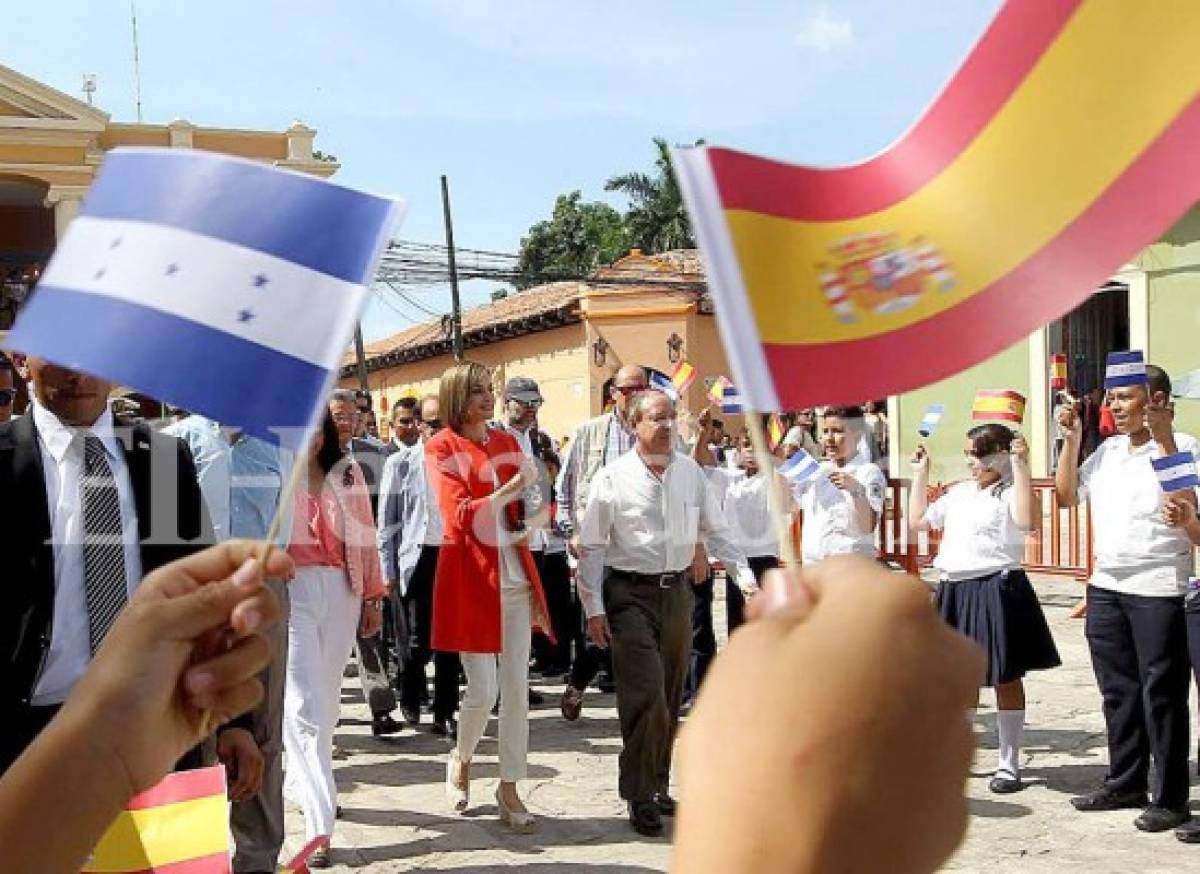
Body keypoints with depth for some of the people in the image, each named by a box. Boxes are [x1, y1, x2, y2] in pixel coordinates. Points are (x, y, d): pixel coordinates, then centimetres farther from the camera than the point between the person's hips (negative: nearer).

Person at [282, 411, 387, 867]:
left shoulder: (347, 472, 9)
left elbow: (363, 537, 10)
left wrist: (372, 598, 9)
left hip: (340, 591, 4)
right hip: (290, 591, -4)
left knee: (327, 698, 12)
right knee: (304, 704, -8)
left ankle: (304, 785, 33)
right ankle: (319, 823, -9)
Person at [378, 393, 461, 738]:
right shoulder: (400, 464, 3)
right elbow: (387, 522, 4)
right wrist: (388, 570, 0)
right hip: (417, 558, -2)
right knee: (420, 641, -2)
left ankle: (444, 714, 14)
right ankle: (410, 698, 24)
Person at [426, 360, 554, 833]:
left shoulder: (507, 442, 12)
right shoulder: (441, 447, -4)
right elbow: (460, 516, -14)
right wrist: (510, 488, -24)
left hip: (514, 572, 5)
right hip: (470, 573, -5)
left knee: (516, 686, 4)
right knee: (483, 689, -5)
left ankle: (509, 790, 13)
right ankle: (461, 759, 25)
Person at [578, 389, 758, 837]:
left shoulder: (691, 472, 4)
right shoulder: (613, 478, -8)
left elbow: (715, 531, 9)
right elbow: (591, 546, -4)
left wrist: (746, 578, -1)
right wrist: (594, 609, -7)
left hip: (677, 590, 5)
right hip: (631, 593, -4)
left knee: (670, 698, 12)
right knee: (646, 694, -11)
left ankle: (658, 784, 29)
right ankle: (639, 795, 4)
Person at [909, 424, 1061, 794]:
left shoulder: (1009, 492, -8)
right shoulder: (958, 493, 14)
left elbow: (1026, 521, -29)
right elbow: (919, 520, 21)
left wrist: (1021, 466, -28)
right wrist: (920, 473, 18)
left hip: (996, 588, -7)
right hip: (955, 590, 7)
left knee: (1005, 678, 3)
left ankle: (1009, 765, 14)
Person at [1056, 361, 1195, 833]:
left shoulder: (1180, 446, -9)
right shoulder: (1108, 450, 11)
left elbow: (1188, 505, -23)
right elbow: (1067, 496, 14)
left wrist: (1163, 438, -26)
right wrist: (1071, 440, 5)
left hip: (1158, 588, -7)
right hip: (1106, 586, 7)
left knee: (1161, 695, 1)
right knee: (1118, 690, 15)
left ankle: (1170, 799, 11)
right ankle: (1125, 783, 28)